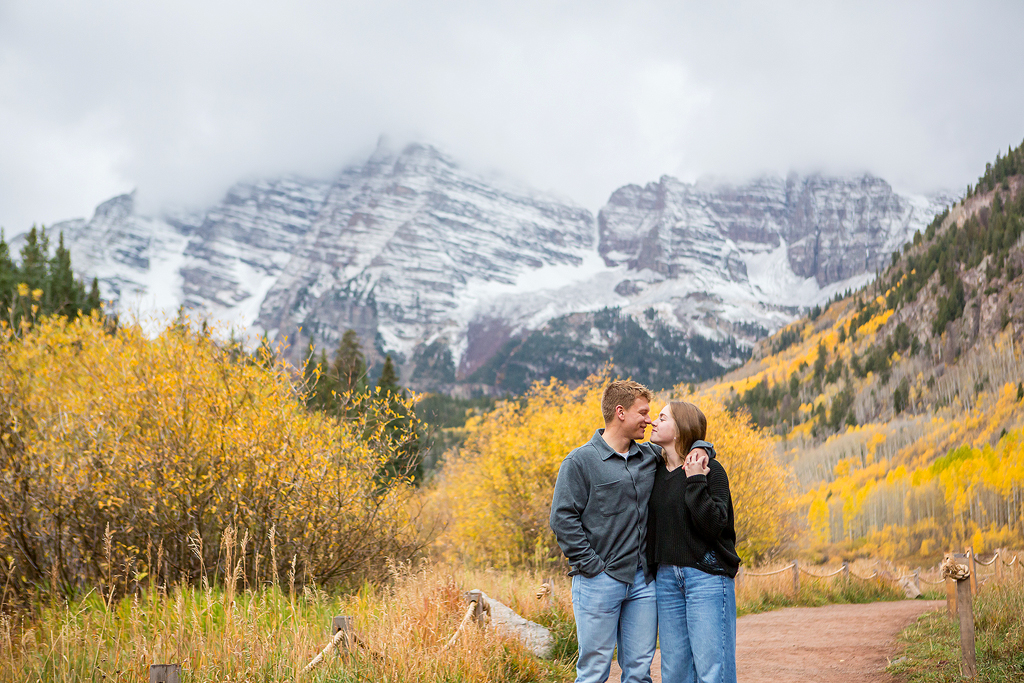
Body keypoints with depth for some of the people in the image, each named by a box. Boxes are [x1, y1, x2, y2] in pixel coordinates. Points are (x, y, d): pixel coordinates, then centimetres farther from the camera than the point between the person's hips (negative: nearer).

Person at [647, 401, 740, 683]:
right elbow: (652, 524, 18)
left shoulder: (710, 469, -7)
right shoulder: (657, 470, 10)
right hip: (666, 576, 6)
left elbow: (716, 524, -16)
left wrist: (695, 482, -19)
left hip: (706, 575, -6)